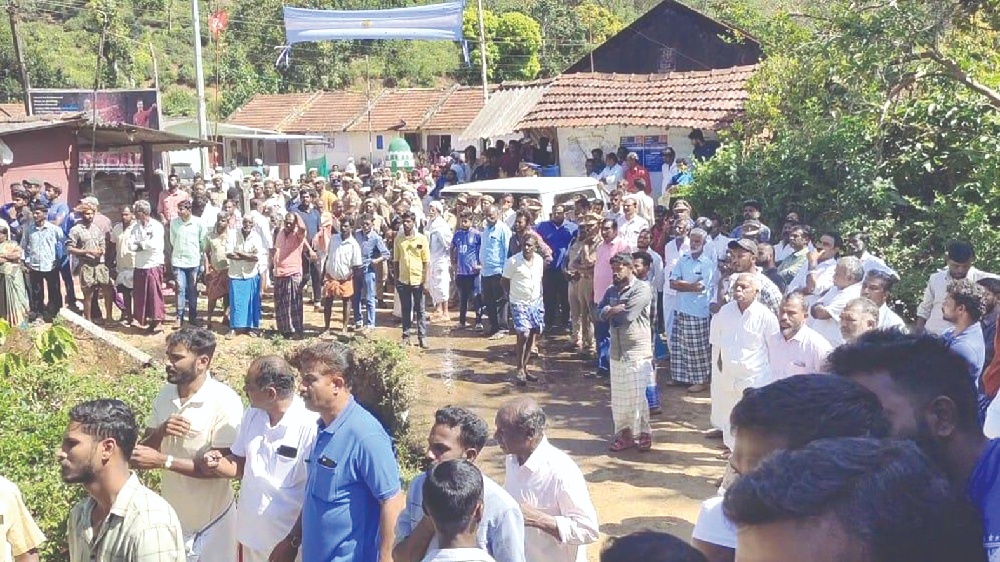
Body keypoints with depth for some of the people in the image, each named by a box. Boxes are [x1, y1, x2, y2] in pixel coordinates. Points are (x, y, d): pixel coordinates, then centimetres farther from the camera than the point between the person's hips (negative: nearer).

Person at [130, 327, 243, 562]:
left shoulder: (224, 402, -20)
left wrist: (163, 461, -26)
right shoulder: (165, 395, -1)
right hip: (170, 515, 5)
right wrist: (160, 432, -18)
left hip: (210, 520, -5)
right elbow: (143, 450, 3)